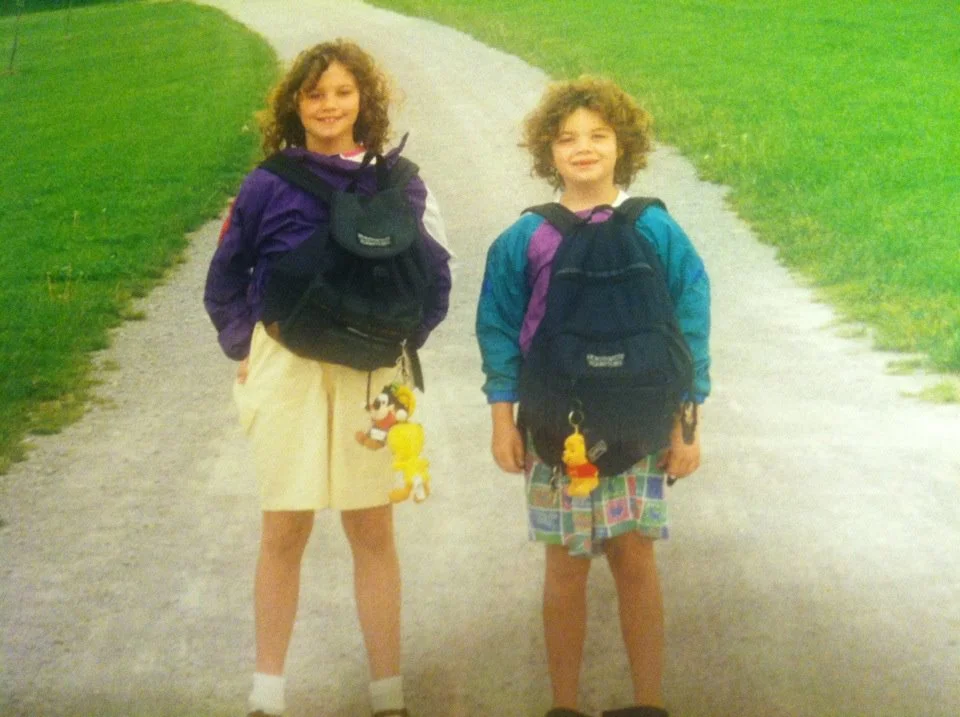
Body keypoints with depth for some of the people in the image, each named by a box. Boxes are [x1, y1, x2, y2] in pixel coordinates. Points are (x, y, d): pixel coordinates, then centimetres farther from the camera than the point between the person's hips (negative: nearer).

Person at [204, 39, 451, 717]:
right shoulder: (267, 184, -1)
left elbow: (436, 279, 8)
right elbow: (224, 281, 8)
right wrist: (246, 350, 5)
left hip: (368, 371, 1)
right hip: (286, 367, -1)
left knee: (372, 530, 6)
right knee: (284, 530, 5)